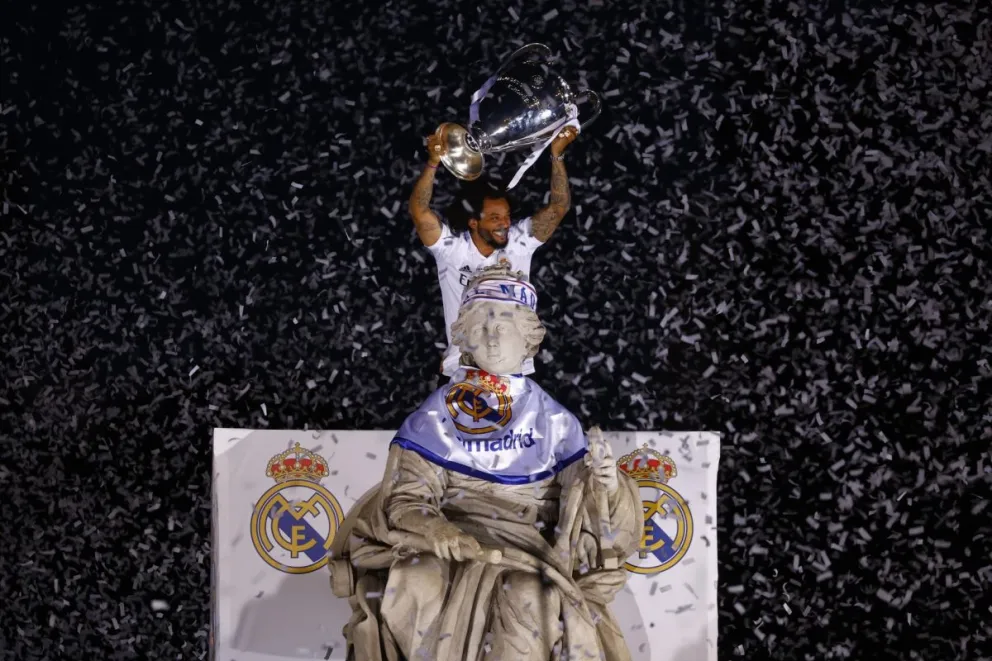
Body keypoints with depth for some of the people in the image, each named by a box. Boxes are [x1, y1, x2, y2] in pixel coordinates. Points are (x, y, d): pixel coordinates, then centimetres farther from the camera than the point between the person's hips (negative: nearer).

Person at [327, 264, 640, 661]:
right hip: (451, 543, 0)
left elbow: (578, 497, 8)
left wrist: (601, 481, -16)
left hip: (528, 548, 0)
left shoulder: (550, 417, 11)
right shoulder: (437, 413, 9)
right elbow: (408, 495, 1)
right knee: (415, 585, -33)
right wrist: (434, 532, -22)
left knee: (531, 602, -34)